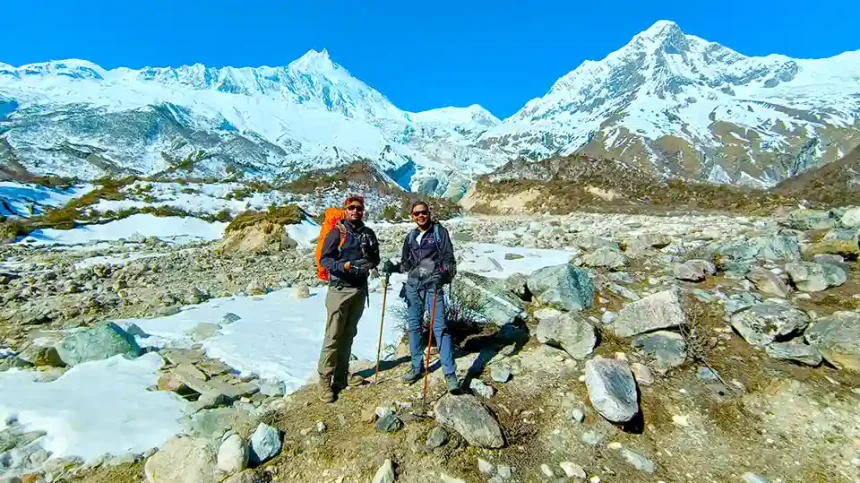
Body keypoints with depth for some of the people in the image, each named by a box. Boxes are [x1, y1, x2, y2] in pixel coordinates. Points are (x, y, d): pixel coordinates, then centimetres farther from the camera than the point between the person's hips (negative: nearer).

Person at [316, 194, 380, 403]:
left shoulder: (368, 233, 8)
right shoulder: (337, 232, -7)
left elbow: (375, 259, 12)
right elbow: (324, 259, -10)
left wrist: (370, 262, -11)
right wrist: (344, 266, -25)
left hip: (360, 289, 5)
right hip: (339, 289, -5)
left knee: (349, 334, 13)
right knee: (333, 335, -3)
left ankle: (341, 375, 25)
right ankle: (325, 380, 8)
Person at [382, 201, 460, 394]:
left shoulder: (439, 232, 0)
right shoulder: (411, 236, 14)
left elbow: (449, 258, -5)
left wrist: (443, 274, -24)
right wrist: (392, 267, 1)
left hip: (433, 285, -5)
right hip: (413, 285, 5)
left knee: (440, 327, -9)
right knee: (413, 326, 10)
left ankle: (450, 374, -4)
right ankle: (417, 367, 26)